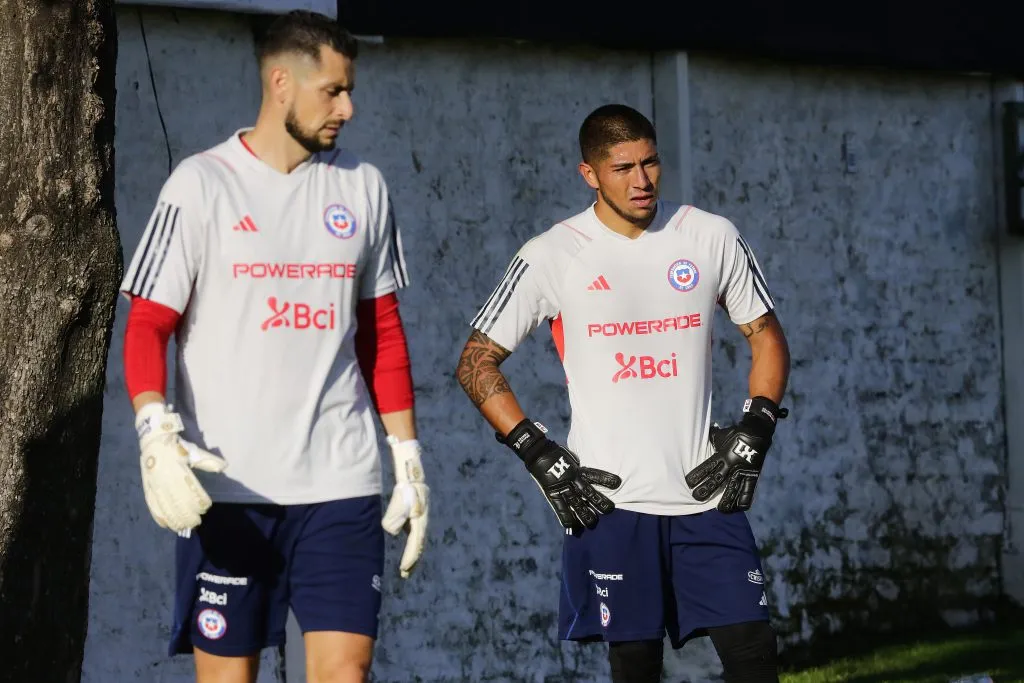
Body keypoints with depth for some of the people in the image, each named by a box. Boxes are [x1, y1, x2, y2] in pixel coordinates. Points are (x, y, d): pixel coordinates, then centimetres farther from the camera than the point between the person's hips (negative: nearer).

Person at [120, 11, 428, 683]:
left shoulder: (363, 186, 11)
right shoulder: (201, 184, -1)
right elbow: (147, 325, -3)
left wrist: (408, 457, 13)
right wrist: (157, 436, -19)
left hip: (341, 479, 3)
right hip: (225, 484, -3)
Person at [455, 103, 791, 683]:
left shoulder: (713, 237, 4)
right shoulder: (551, 257, -2)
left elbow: (766, 335, 15)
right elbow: (477, 361, 3)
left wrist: (755, 433, 1)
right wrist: (538, 453, -5)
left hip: (704, 494, 2)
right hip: (610, 500, -2)